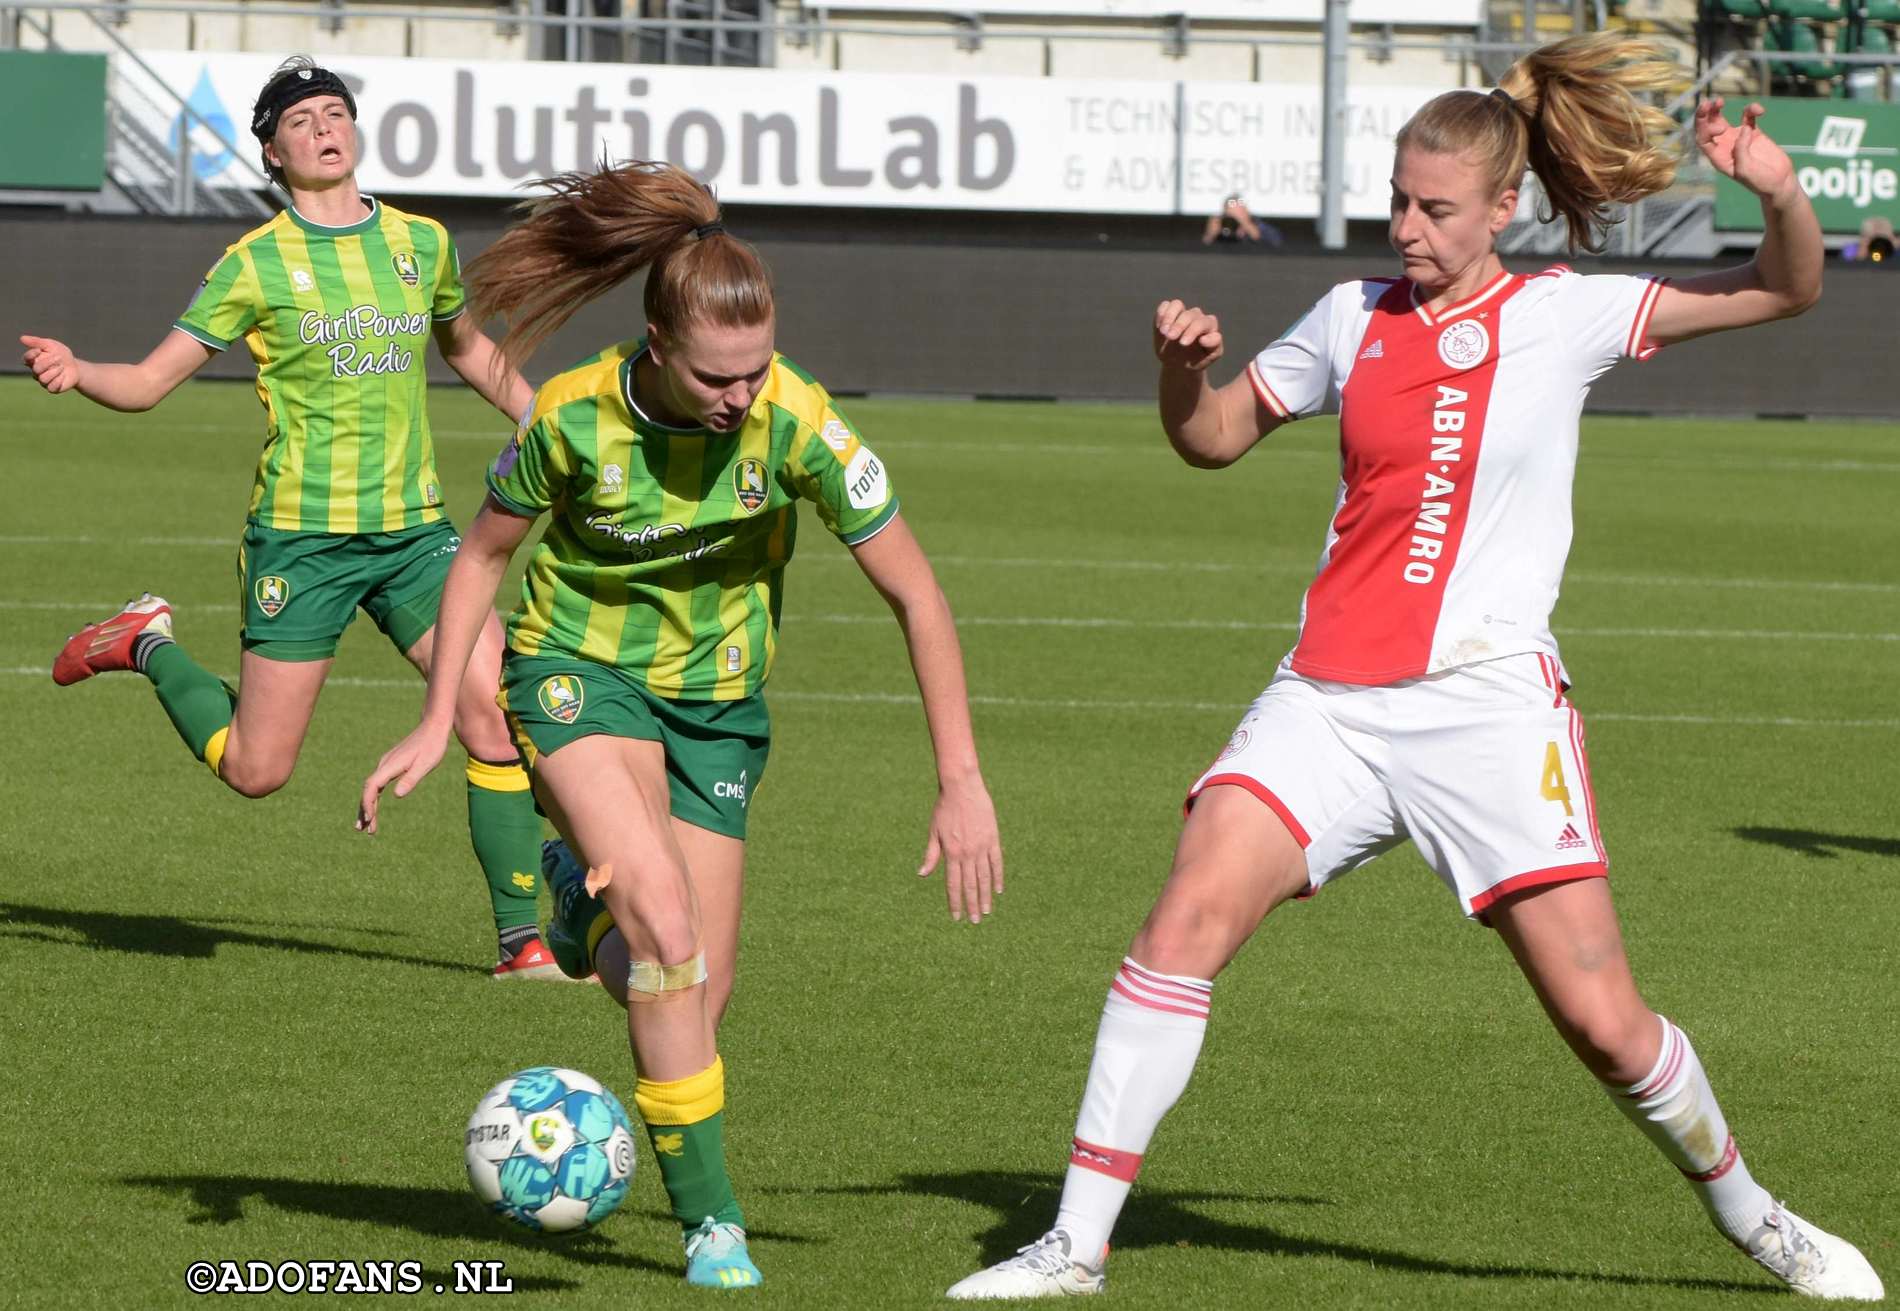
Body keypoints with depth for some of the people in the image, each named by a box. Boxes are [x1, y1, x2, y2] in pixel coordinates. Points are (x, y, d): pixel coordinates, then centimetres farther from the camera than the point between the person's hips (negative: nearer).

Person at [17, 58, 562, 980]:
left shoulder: (422, 243, 7)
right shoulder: (257, 264, -5)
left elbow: (469, 351, 27)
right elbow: (152, 379, -4)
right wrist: (75, 374, -24)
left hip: (414, 529, 3)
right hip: (302, 538, -3)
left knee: (497, 722, -11)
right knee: (254, 771, -1)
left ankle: (522, 938, 0)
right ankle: (148, 648, 27)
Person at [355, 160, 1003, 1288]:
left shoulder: (798, 423, -23)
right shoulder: (574, 419, -23)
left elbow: (917, 597, -15)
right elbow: (484, 554, -2)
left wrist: (962, 782, -17)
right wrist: (438, 722, -7)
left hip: (716, 695, 2)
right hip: (579, 668, -2)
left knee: (705, 991, 0)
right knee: (662, 909, -27)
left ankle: (589, 899, 37)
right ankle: (710, 1216, -20)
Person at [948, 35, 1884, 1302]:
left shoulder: (1561, 315, 0)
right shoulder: (1354, 317, 9)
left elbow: (1787, 291, 0)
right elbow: (1216, 438, 20)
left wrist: (1781, 195, -21)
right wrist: (1184, 370, -2)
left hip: (1487, 700, -3)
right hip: (1330, 698, 3)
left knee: (1602, 1017, -4)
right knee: (1185, 922, -15)